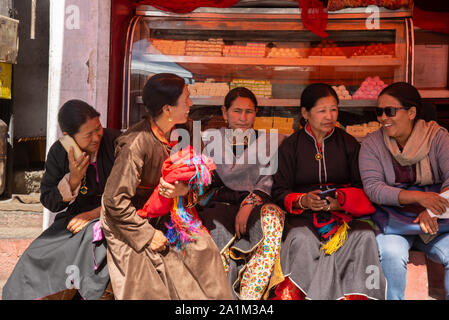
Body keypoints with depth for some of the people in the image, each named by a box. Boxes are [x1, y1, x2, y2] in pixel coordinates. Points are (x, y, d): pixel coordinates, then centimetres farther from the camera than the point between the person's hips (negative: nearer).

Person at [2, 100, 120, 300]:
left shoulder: (115, 142, -15)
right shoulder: (58, 153, -4)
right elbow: (49, 202, 0)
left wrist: (95, 213, -16)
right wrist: (73, 180, -19)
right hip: (76, 216, 4)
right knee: (37, 257, -11)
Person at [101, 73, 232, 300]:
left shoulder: (182, 131, -7)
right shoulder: (136, 144, -28)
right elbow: (115, 201, -25)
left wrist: (183, 189, -20)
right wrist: (148, 234, -19)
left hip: (163, 217, 6)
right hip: (130, 224, -6)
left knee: (202, 250, -8)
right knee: (150, 288, -8)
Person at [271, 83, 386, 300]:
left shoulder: (348, 143, 14)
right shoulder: (290, 146, 9)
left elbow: (360, 186, 11)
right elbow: (279, 191, 5)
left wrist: (341, 199, -11)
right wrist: (303, 201, -16)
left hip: (343, 212, 2)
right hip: (302, 215, -1)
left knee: (365, 236, -30)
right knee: (303, 240, -35)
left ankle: (355, 295, -23)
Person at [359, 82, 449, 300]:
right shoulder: (372, 143, 0)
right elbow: (373, 188, -11)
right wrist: (419, 197, -25)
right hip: (391, 217, -1)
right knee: (392, 253, -29)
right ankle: (393, 297, -7)